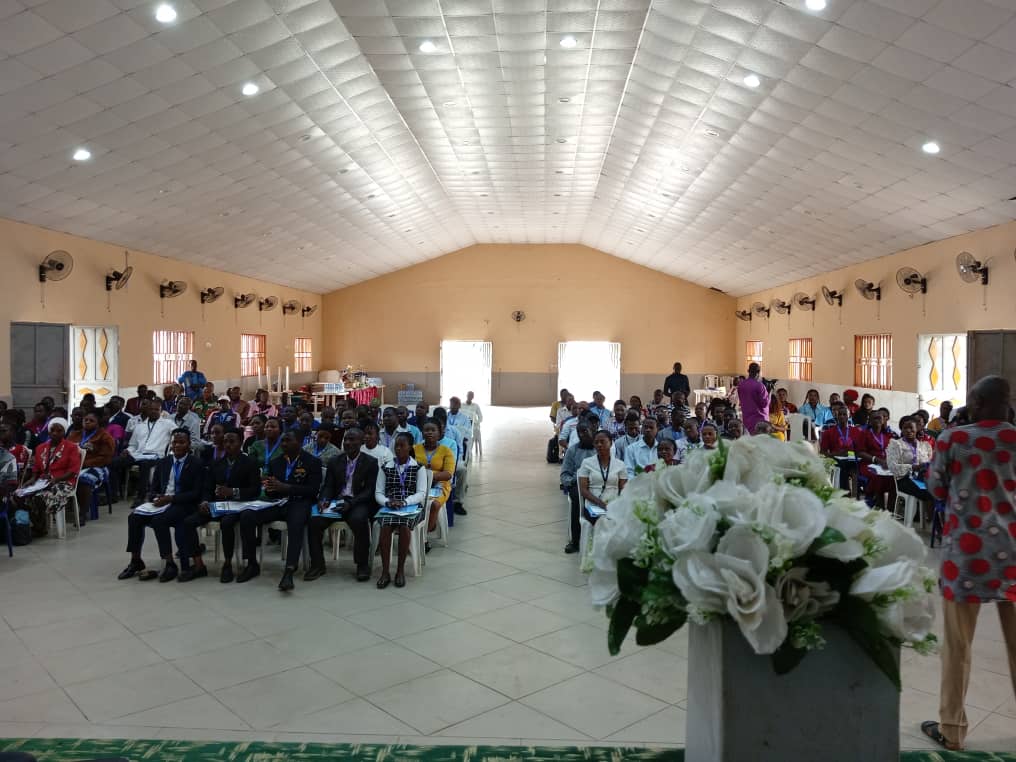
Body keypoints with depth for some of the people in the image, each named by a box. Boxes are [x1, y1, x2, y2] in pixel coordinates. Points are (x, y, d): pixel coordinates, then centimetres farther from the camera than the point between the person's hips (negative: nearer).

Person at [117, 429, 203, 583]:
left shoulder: (196, 464, -3)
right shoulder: (162, 463, 15)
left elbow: (196, 493, -10)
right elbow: (153, 489, 17)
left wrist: (171, 498, -19)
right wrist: (155, 498, -8)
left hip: (183, 505, -6)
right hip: (161, 502, 6)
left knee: (159, 520, -31)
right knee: (134, 517, -17)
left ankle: (169, 563, -21)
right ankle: (135, 561, -4)